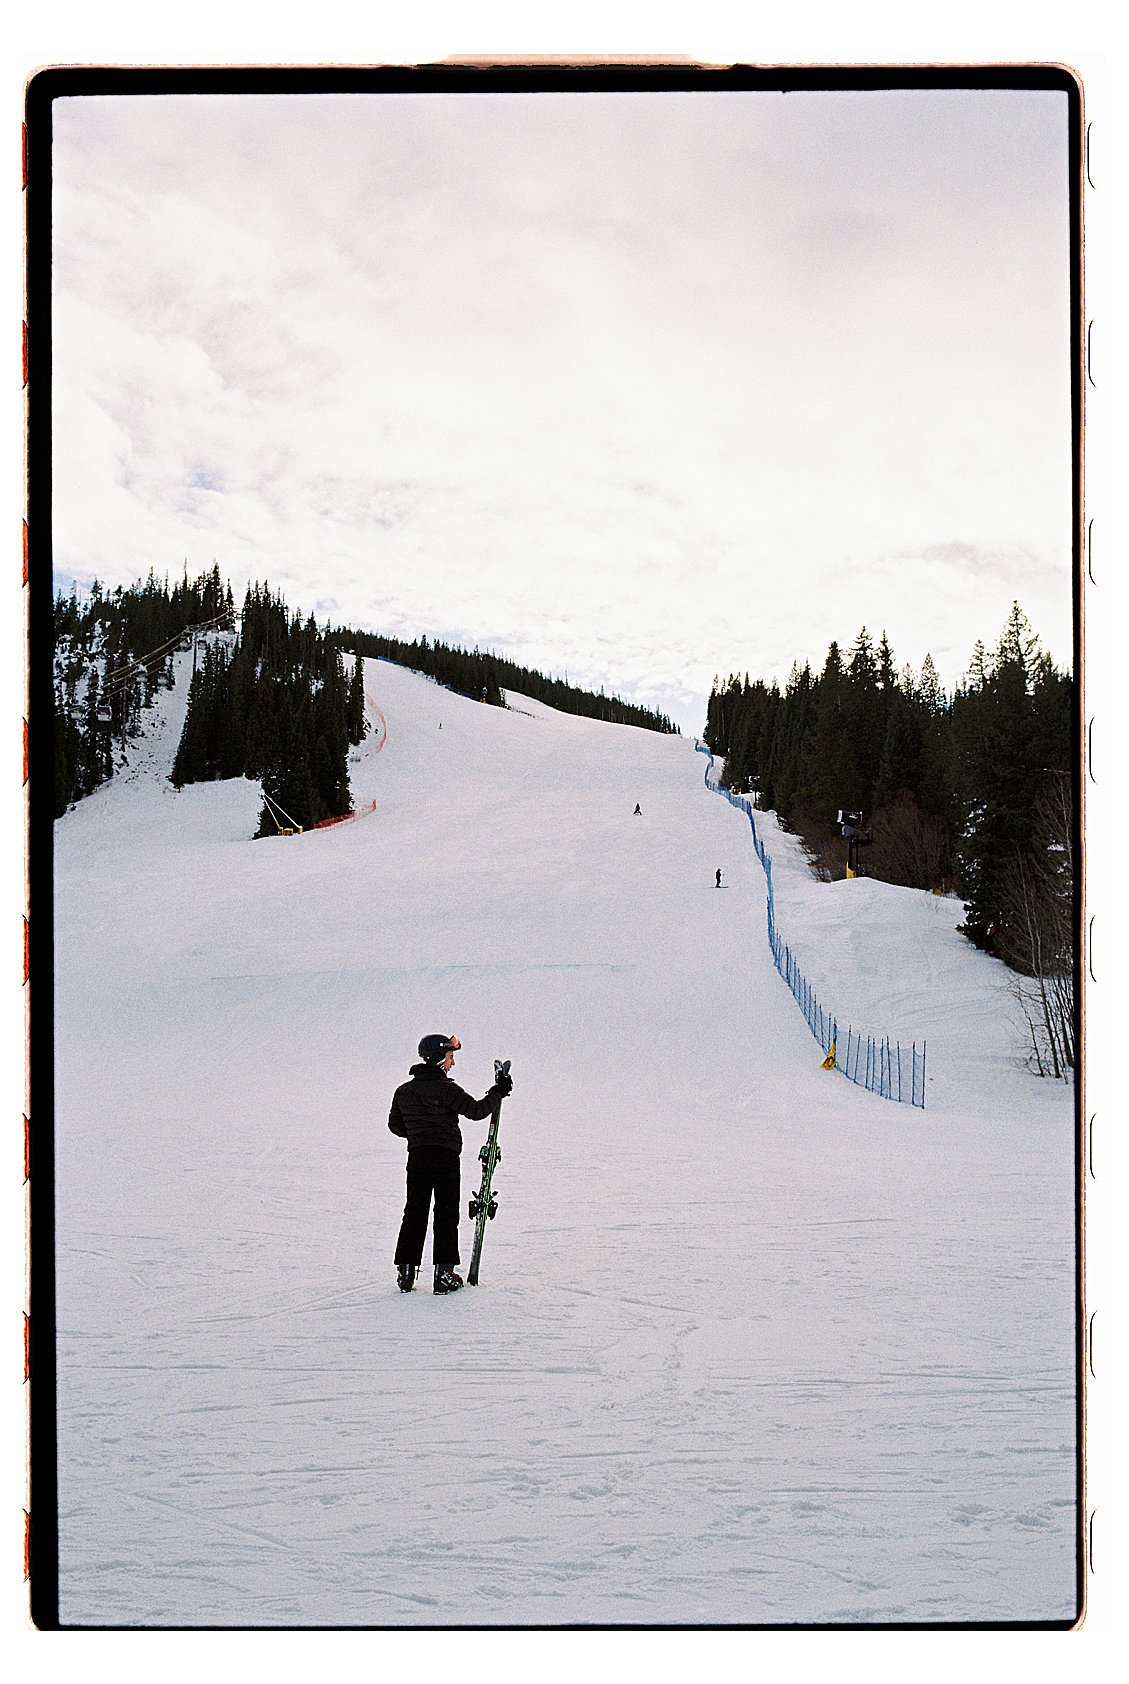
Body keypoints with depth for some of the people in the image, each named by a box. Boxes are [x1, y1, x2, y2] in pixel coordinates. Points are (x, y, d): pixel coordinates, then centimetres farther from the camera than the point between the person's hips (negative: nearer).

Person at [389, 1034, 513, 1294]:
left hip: (417, 1157, 5)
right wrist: (498, 1093, 1)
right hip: (445, 1156, -5)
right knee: (446, 1213, 1)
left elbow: (395, 1125, 15)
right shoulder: (446, 1089, -12)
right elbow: (476, 1111, -11)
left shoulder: (403, 1091, 8)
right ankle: (443, 1273, -3)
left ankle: (406, 1271, 7)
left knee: (414, 1212, 10)